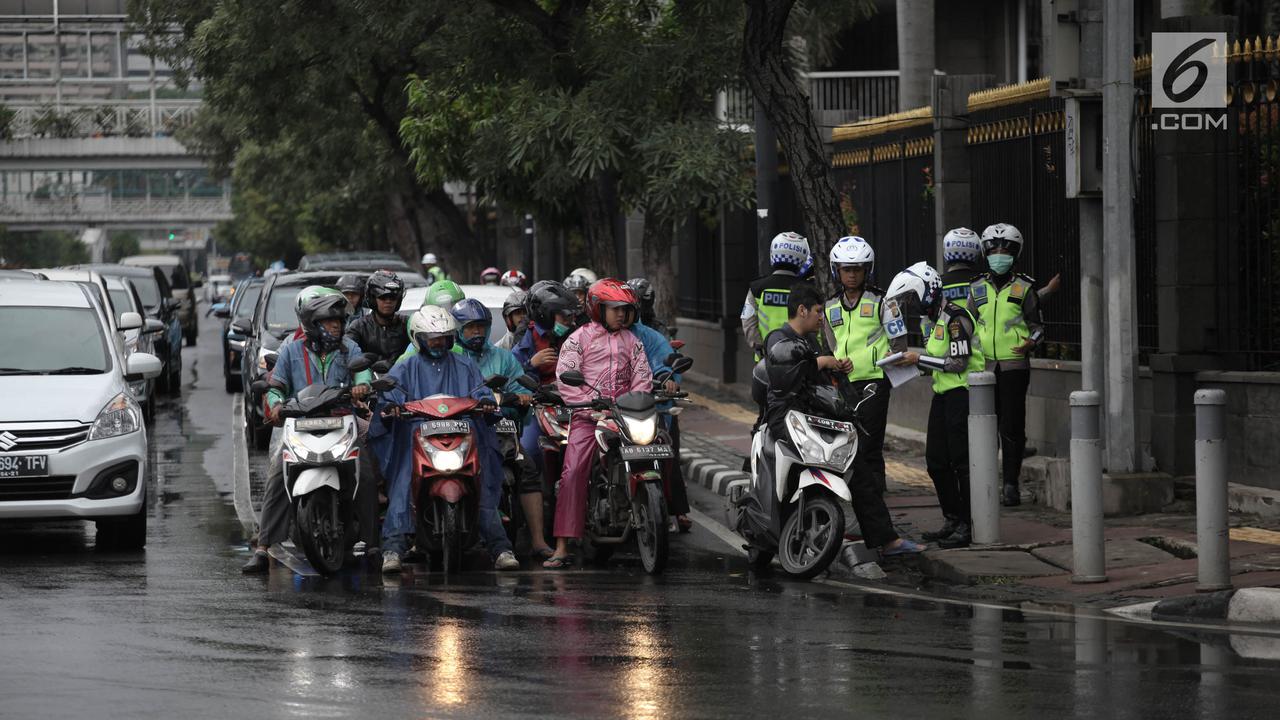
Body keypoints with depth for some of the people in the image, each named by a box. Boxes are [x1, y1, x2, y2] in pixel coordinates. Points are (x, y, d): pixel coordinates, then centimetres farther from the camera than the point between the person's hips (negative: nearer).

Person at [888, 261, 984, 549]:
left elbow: (958, 363, -20)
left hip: (962, 392, -10)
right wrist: (911, 362, 4)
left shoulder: (955, 317, -16)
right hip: (943, 394, 10)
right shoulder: (928, 321, 13)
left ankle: (970, 526, -3)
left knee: (962, 461, -7)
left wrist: (919, 359, -16)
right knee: (936, 462, 10)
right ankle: (953, 520, 20)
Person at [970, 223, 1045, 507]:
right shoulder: (977, 288, 11)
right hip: (984, 366, 2)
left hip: (1014, 364, -2)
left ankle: (1011, 484, 2)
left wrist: (1031, 342, -14)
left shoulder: (1024, 288, 3)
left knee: (1012, 427, -3)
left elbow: (1037, 324, 6)